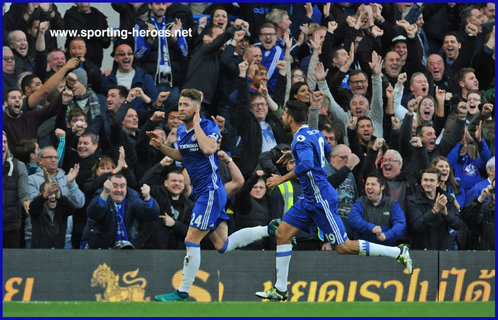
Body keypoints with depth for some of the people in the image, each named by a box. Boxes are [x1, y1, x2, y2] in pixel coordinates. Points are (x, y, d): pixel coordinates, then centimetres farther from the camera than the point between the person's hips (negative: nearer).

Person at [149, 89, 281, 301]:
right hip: (202, 194, 9)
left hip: (211, 191, -9)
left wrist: (196, 124, -23)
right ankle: (269, 230, 19)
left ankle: (183, 292, -1)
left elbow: (208, 148, -33)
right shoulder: (181, 131, 11)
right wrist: (161, 146, 12)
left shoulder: (209, 126, -13)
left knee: (191, 241, -9)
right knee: (222, 246, 8)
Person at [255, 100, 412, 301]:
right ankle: (280, 290, 7)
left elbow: (306, 165, -34)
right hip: (309, 199, 10)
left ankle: (399, 253, -1)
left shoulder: (301, 138, -18)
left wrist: (282, 179, -26)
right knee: (282, 233, 5)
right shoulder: (314, 133, 10)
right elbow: (329, 151, 28)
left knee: (343, 247, -7)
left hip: (321, 199, -10)